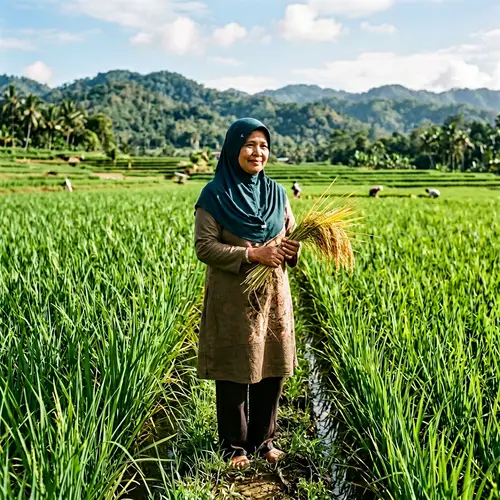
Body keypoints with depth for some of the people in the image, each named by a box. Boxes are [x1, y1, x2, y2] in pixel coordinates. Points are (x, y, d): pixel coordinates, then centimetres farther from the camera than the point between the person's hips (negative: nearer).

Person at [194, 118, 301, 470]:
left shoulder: (276, 192, 6)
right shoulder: (215, 195, -8)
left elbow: (291, 235, 13)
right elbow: (204, 246, -13)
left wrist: (292, 249, -10)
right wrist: (251, 254, -21)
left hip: (273, 295, 5)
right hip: (233, 298, -5)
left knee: (272, 369, 10)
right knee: (235, 373, 5)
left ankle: (263, 439, 29)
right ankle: (235, 446, 23)